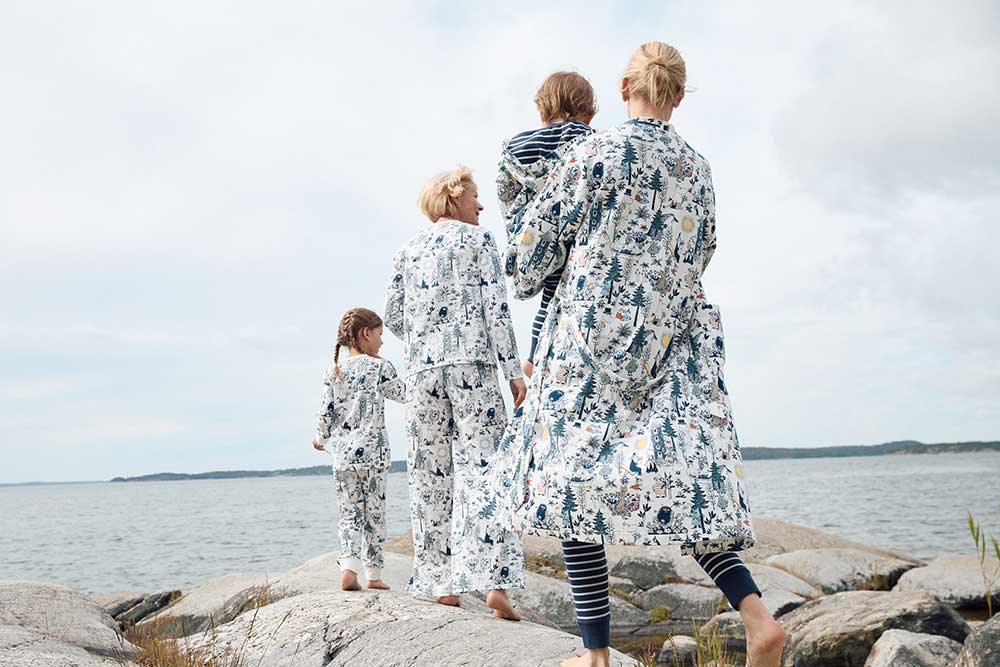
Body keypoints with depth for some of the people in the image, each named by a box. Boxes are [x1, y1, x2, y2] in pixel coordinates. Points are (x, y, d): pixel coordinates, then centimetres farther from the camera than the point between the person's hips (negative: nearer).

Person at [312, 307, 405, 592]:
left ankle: (349, 567, -11)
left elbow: (325, 413, 5)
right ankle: (373, 574, 11)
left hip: (342, 455, 3)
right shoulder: (380, 367, -5)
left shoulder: (333, 372, 6)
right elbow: (404, 395, 6)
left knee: (349, 513, 7)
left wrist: (321, 438, 22)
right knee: (374, 513, 6)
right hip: (372, 452, -3)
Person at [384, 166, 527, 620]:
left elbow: (393, 317, 11)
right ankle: (494, 582, -18)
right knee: (481, 465, -8)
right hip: (471, 364, -4)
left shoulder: (409, 250, 17)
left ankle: (441, 585, 6)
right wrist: (512, 369, -5)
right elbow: (495, 306, -4)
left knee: (430, 475, 6)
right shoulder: (477, 238, 5)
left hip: (421, 370, 4)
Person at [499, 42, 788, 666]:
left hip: (593, 330, -5)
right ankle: (758, 615, -12)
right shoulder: (698, 168, 10)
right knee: (681, 473, 6)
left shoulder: (598, 150, -5)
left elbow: (542, 229, 0)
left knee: (576, 475, 2)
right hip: (671, 338, 5)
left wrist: (527, 279, 20)